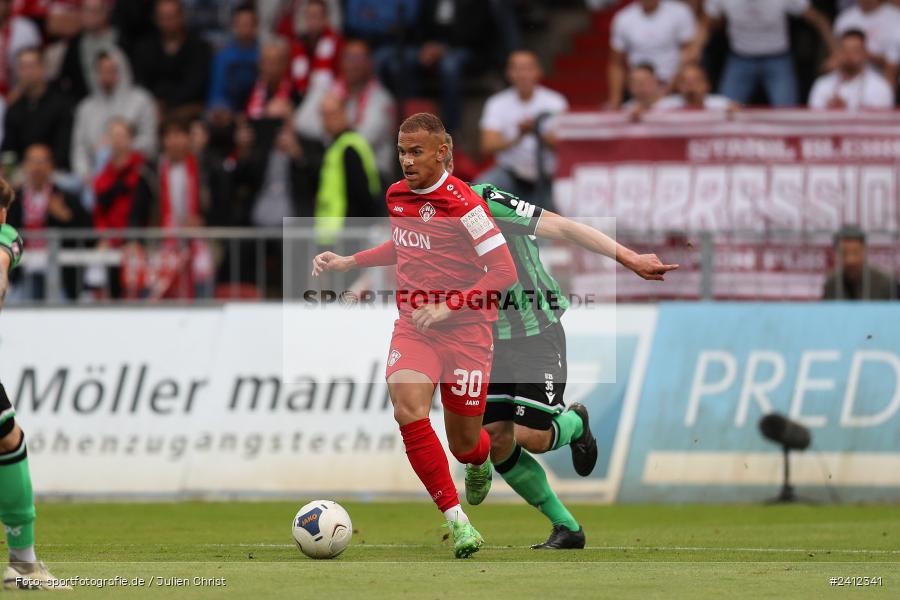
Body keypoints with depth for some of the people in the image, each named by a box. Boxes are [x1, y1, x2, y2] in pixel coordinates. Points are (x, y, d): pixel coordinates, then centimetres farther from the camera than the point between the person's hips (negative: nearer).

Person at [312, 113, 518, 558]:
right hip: (413, 325, 4)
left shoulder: (463, 204, -15)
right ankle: (457, 521, -20)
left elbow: (505, 271, -16)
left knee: (464, 445, 4)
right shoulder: (396, 195, 6)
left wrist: (448, 306, -21)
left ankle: (480, 462, 47)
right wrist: (347, 262, 18)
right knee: (408, 410, -25)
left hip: (465, 327, -4)